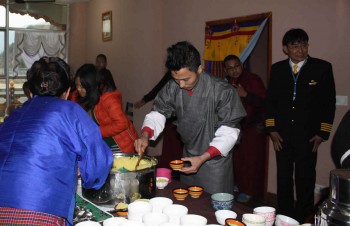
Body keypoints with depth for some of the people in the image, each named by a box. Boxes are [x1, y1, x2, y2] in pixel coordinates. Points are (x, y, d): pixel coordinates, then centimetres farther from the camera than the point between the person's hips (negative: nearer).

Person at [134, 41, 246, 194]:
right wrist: (145, 135, -17)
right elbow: (158, 113, 2)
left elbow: (228, 132, -18)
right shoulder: (173, 88, -8)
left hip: (215, 159, -5)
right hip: (188, 158, 5)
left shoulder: (222, 91, -23)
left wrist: (203, 158, -24)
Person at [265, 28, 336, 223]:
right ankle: (285, 217, 25)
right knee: (284, 178, 11)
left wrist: (322, 134, -5)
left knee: (305, 179, 4)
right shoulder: (277, 69, 4)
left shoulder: (322, 68, -3)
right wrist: (272, 129, 2)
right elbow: (271, 100, 8)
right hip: (282, 134, 3)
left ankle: (303, 218, 21)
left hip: (308, 135, -2)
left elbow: (329, 102, -2)